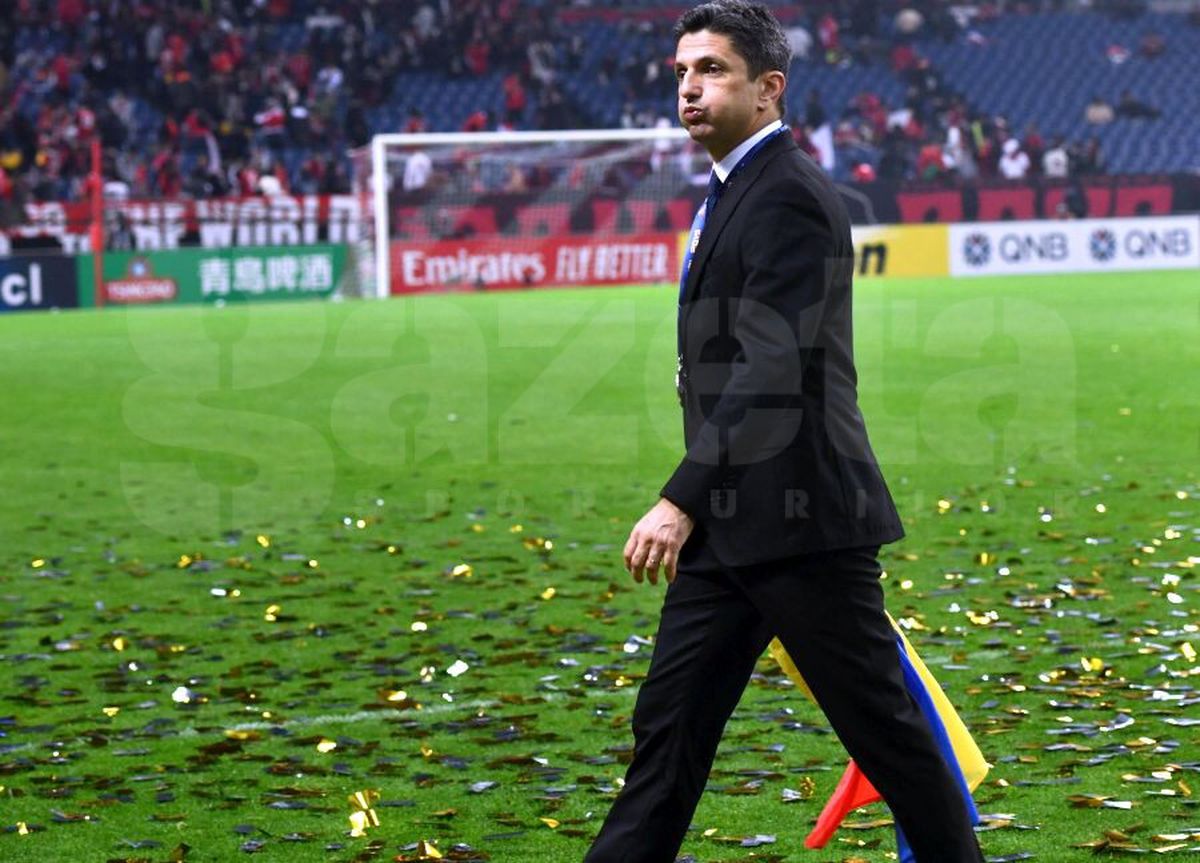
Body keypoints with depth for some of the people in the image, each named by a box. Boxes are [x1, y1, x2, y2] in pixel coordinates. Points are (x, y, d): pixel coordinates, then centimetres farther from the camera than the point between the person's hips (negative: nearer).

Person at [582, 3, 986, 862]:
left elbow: (772, 370, -23)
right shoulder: (732, 193, 16)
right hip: (732, 525, 10)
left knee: (883, 720, 1)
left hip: (799, 518, -10)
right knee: (669, 724, 7)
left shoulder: (789, 196, -15)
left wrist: (682, 501, -25)